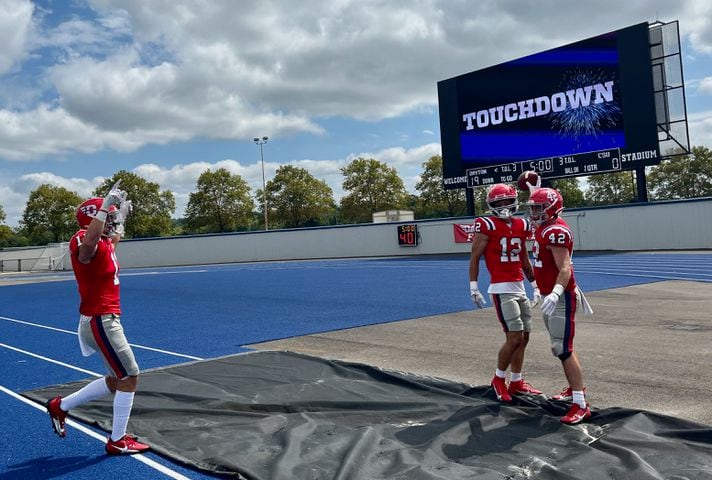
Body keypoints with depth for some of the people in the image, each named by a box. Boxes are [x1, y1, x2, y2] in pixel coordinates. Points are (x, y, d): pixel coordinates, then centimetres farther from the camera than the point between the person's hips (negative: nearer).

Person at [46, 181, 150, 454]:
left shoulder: (104, 243, 10)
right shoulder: (84, 242, -18)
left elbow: (114, 237, 37)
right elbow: (90, 239, -46)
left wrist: (122, 214, 38)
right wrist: (106, 206, -47)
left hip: (105, 320, 10)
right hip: (100, 321, -10)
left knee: (116, 380, 18)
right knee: (129, 376, -3)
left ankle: (60, 406, 31)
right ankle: (118, 441, 9)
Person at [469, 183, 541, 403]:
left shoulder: (521, 226, 11)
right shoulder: (487, 225, -9)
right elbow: (474, 258, -7)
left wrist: (536, 284, 22)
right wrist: (473, 288, -11)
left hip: (520, 288, 7)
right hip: (502, 289, -7)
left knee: (523, 337, 10)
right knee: (515, 338, -9)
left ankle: (516, 382, 24)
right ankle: (498, 379, 11)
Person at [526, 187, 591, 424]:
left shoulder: (556, 231, -19)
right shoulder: (542, 229, 9)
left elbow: (565, 270, -27)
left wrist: (555, 294, -35)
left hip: (561, 298, -10)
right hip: (549, 296, 10)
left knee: (563, 349, -10)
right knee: (561, 347, 18)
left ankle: (580, 404, -6)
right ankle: (575, 389, 32)